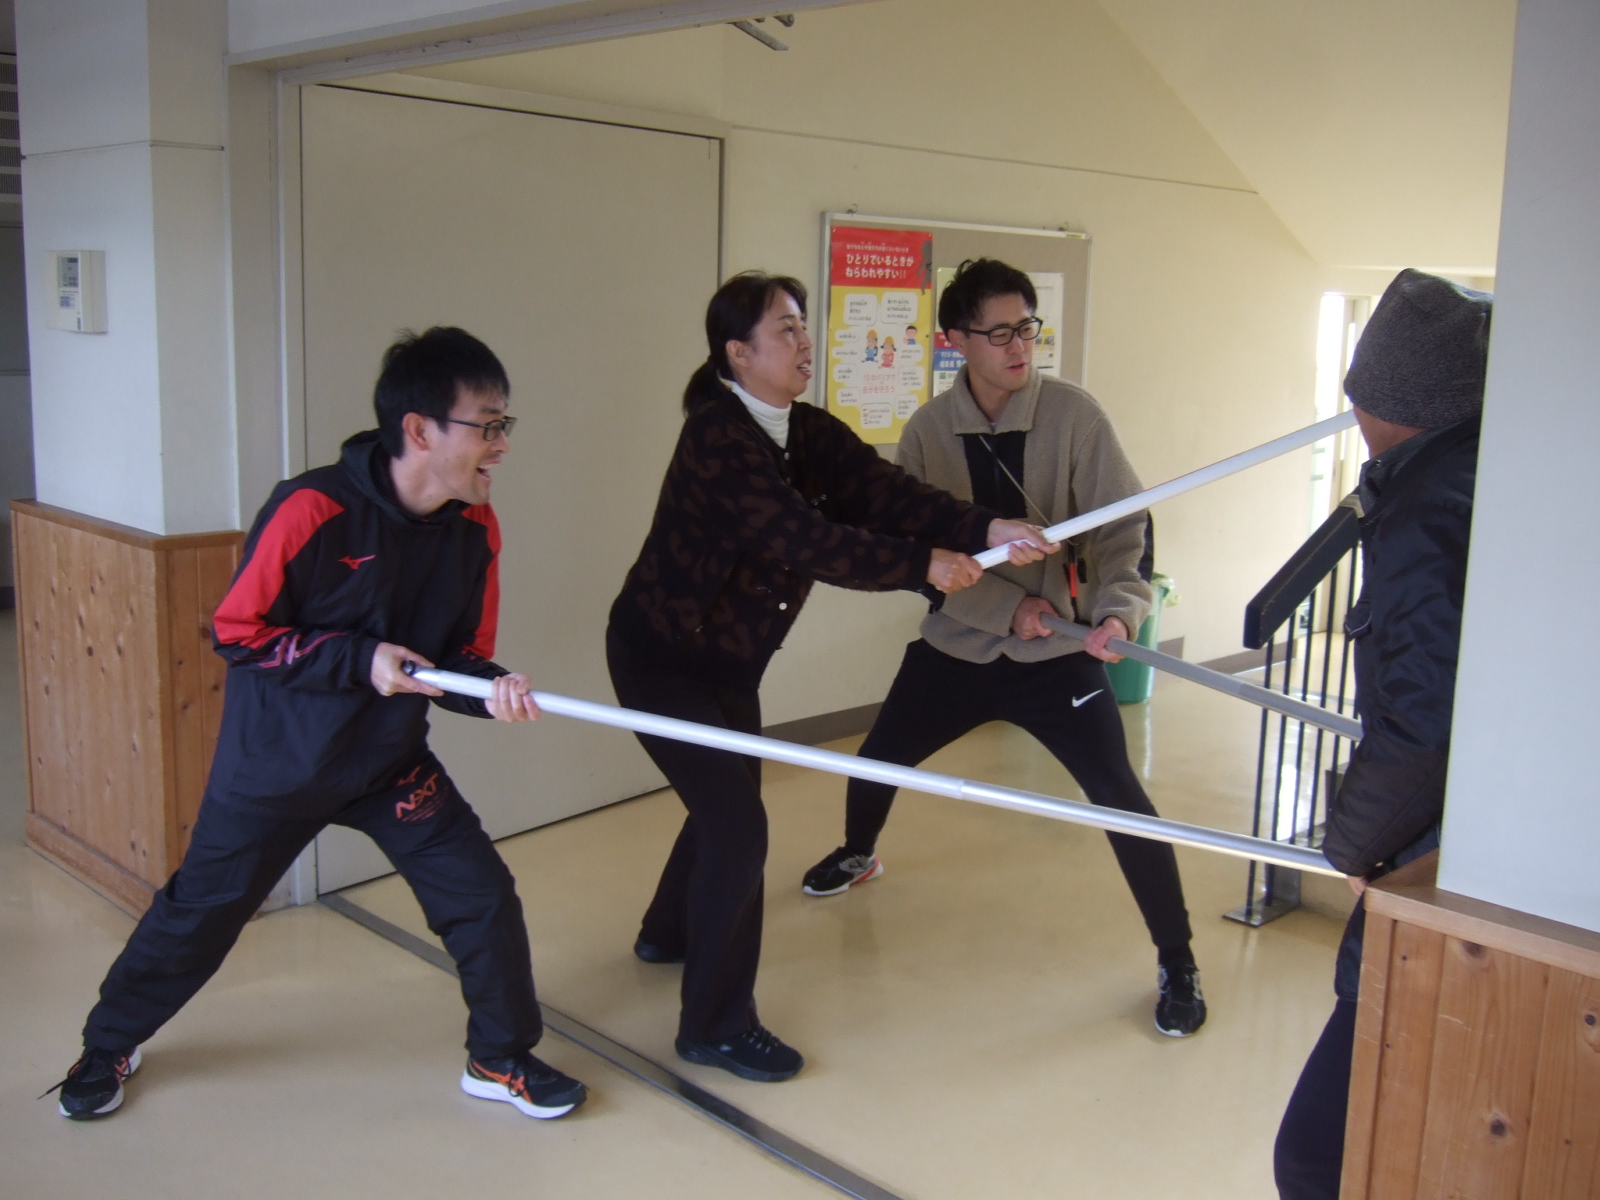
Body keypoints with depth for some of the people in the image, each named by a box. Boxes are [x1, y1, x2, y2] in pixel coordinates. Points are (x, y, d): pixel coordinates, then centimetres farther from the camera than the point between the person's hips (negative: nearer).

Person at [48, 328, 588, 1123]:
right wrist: (359, 658, -25)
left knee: (483, 895, -2)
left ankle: (500, 1060, 21)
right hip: (277, 760, -4)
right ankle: (109, 1046, 40)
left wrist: (492, 687, -24)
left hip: (392, 758, 4)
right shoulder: (313, 511, -26)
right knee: (202, 910, 13)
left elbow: (462, 654, -1)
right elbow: (236, 632, -18)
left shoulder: (473, 529, -9)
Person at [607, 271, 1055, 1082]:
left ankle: (667, 933, 49)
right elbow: (810, 542, -34)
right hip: (660, 655, -9)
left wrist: (987, 530, -29)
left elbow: (885, 492, -15)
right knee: (737, 823, -12)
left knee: (726, 802, 22)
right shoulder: (718, 438, -26)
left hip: (727, 657, 9)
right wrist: (925, 564, -33)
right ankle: (715, 1028, 2)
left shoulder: (809, 434, -2)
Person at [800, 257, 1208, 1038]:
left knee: (1119, 797, -11)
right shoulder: (928, 431, -7)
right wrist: (1008, 606, -24)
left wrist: (1119, 605, -33)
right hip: (957, 644, 3)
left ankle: (1177, 966, 8)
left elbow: (1119, 528, -14)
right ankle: (858, 856, 51)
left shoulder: (1073, 414, -13)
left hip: (1058, 651, -3)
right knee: (877, 760, 16)